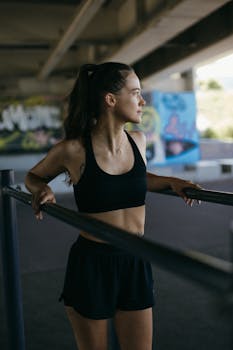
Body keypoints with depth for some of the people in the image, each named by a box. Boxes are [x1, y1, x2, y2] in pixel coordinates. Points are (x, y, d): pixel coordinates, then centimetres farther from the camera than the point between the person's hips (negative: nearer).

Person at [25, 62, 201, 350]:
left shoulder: (138, 140, -1)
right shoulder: (73, 150, -14)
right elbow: (33, 177, 6)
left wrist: (171, 182, 5)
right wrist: (43, 191, -16)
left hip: (136, 264, 4)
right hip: (90, 265, -4)